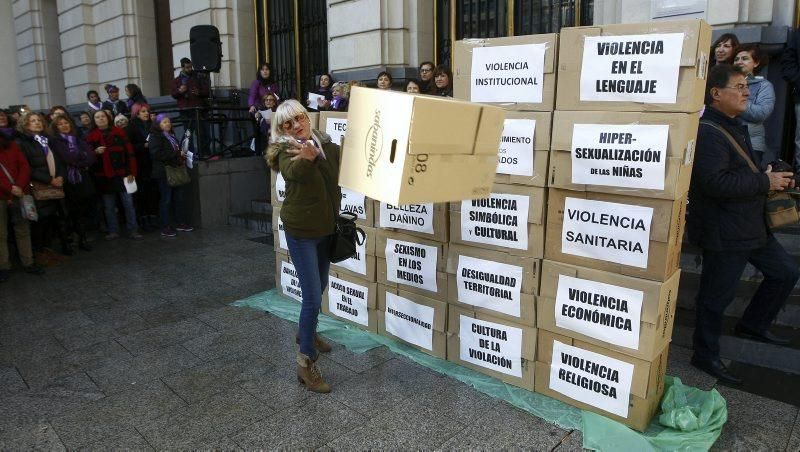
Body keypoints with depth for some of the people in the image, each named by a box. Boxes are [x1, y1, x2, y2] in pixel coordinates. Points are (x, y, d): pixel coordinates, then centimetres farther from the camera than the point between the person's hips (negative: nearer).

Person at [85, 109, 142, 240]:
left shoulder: (118, 132, 2)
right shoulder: (91, 136, 5)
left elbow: (129, 152, -1)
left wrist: (131, 172, -7)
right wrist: (95, 152, -16)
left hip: (122, 174, -1)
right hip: (103, 176, 1)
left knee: (128, 203, -1)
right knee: (109, 206, 8)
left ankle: (133, 230, 5)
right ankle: (113, 231, 16)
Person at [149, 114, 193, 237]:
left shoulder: (171, 135, 19)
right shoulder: (155, 137, -6)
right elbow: (156, 154, -18)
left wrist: (182, 155, 8)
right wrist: (177, 154, -18)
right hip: (164, 172, -8)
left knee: (180, 197, 10)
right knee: (166, 199, -3)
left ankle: (181, 223, 21)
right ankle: (165, 228, 2)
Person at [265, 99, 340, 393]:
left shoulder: (327, 145, 1)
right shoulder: (286, 150, -15)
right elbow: (292, 172, -39)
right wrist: (304, 158, -60)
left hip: (326, 228, 7)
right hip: (301, 231, -6)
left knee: (319, 287, 22)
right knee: (312, 297, -10)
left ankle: (306, 333, 47)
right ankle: (306, 363, 2)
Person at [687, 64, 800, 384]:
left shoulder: (733, 126, 14)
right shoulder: (707, 132, -20)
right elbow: (715, 182, -30)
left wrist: (771, 178, 8)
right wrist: (765, 182, -19)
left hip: (750, 226, 10)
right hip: (722, 233, -10)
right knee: (717, 296, 2)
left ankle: (752, 325, 36)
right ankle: (706, 356, 19)